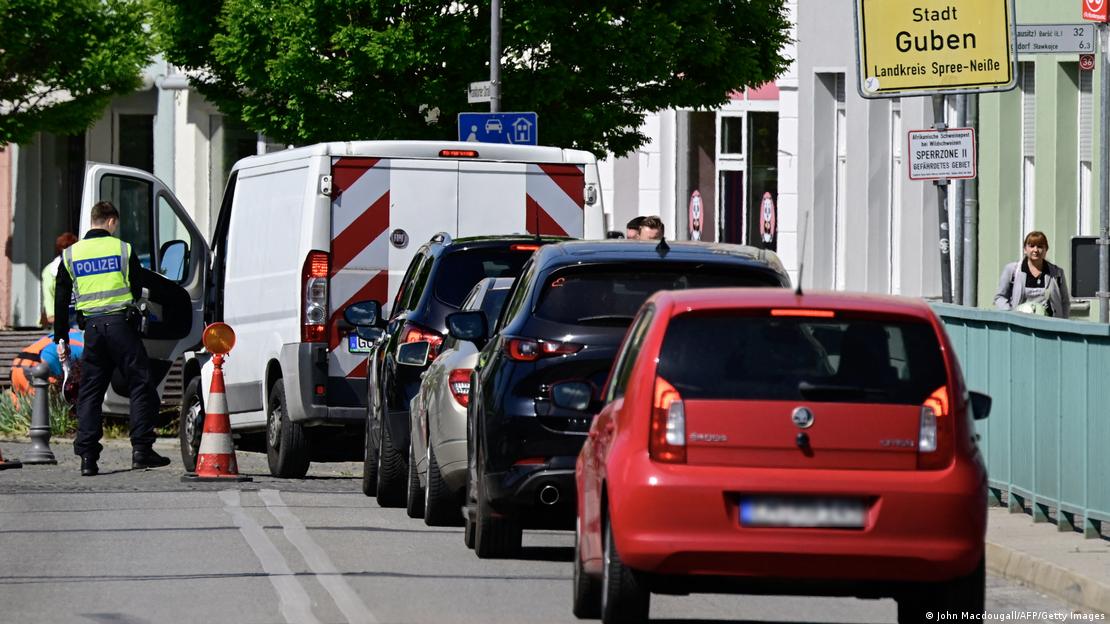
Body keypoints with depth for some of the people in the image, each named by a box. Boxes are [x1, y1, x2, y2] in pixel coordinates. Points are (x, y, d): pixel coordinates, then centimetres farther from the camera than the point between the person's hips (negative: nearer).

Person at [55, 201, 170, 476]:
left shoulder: (70, 255, 8)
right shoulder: (123, 249, 0)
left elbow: (60, 301, 9)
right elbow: (138, 290, 6)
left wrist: (61, 339, 14)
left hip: (92, 327, 3)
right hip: (121, 323, -3)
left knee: (90, 392, 7)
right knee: (140, 385, 3)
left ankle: (87, 456, 1)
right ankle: (141, 449, -4)